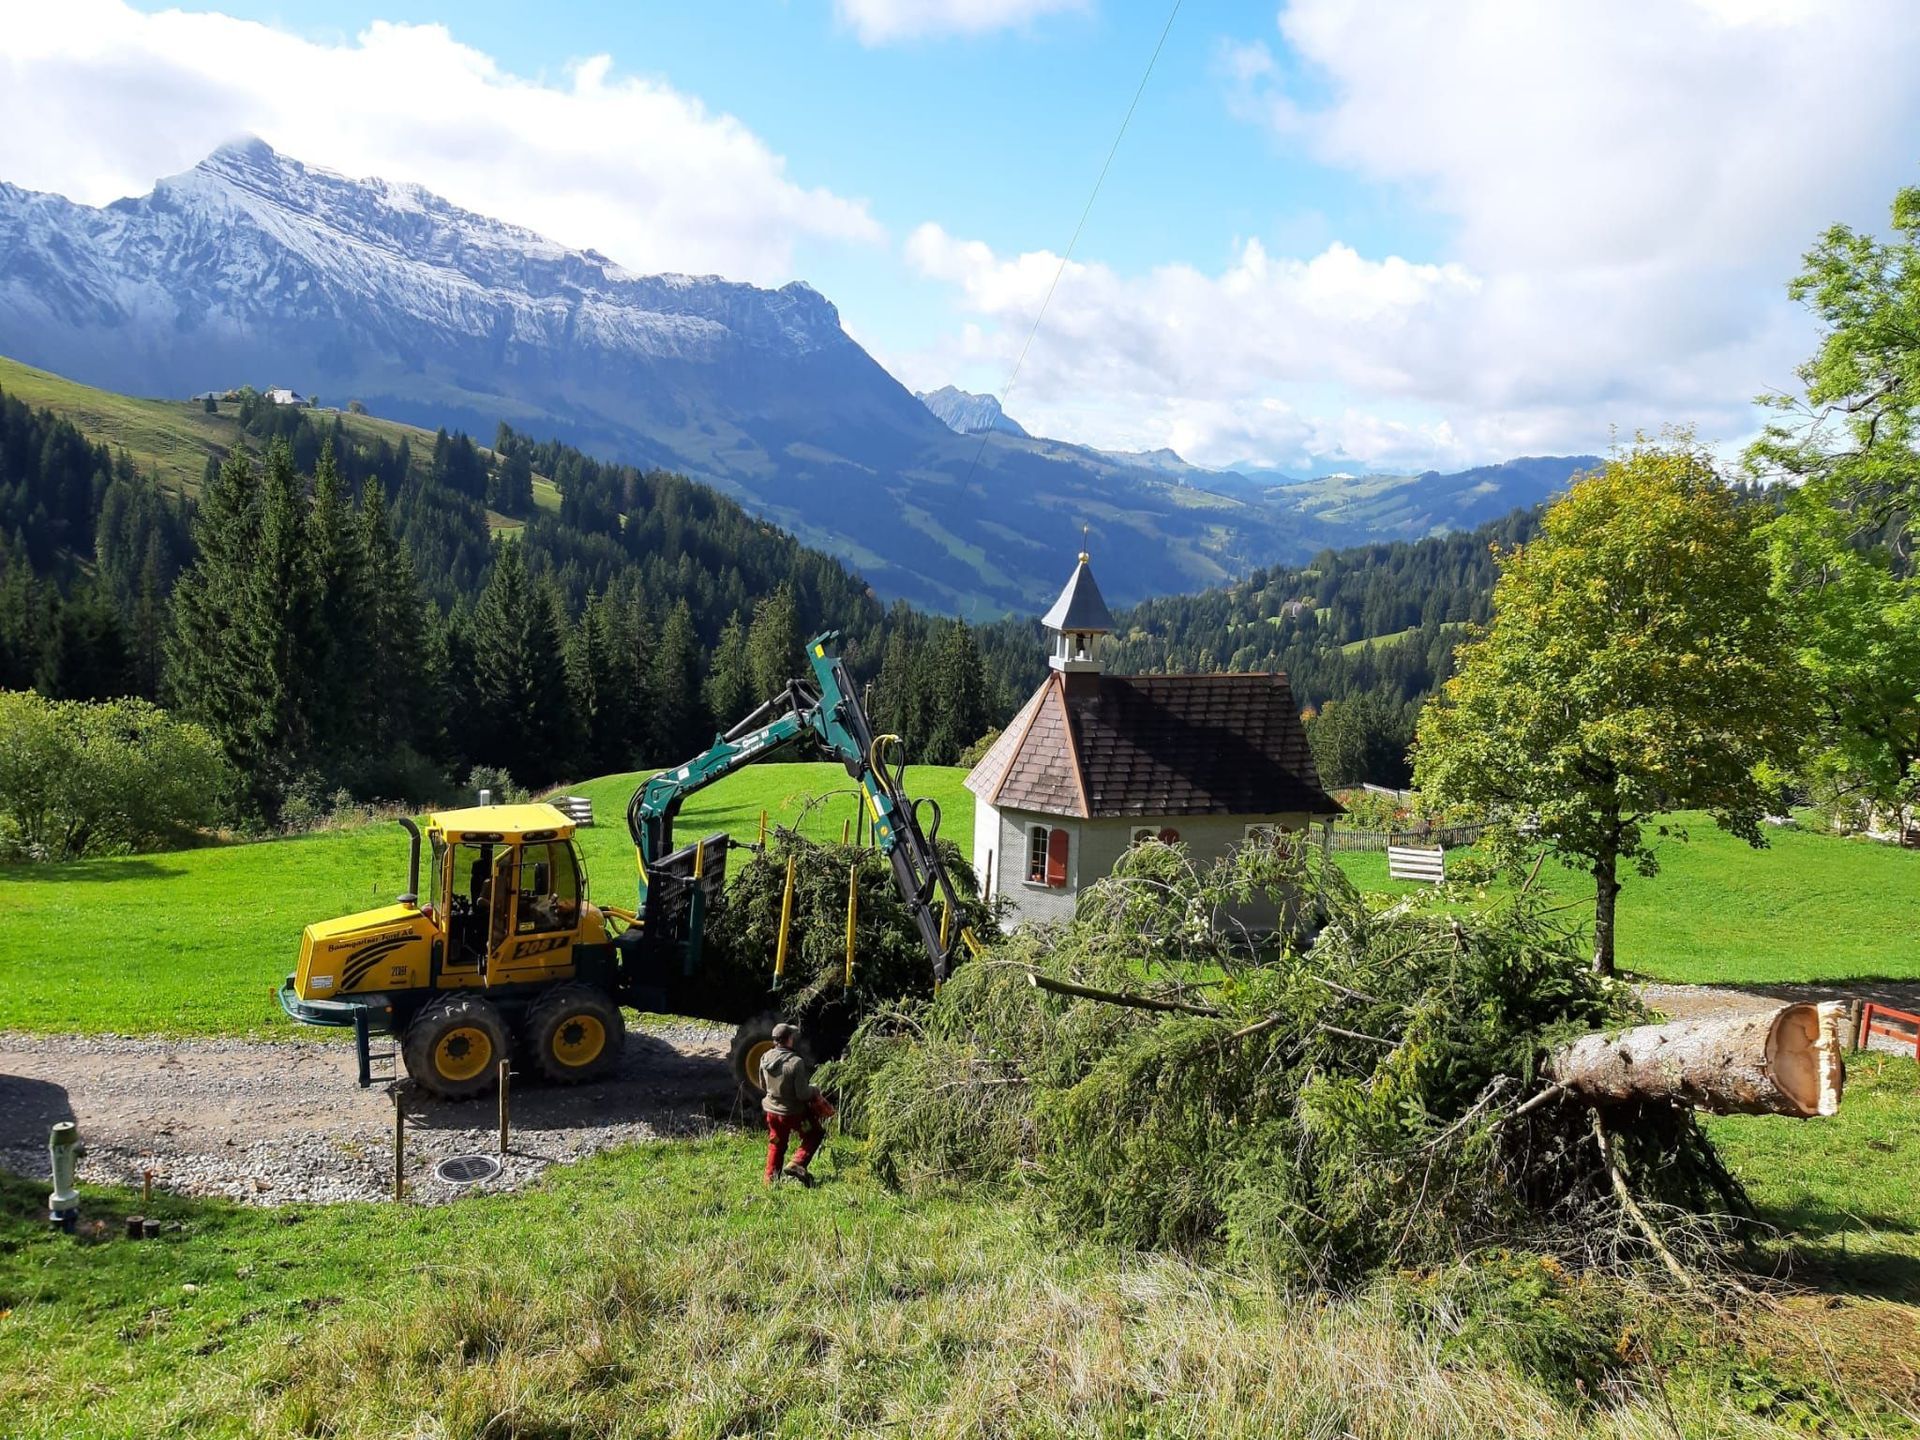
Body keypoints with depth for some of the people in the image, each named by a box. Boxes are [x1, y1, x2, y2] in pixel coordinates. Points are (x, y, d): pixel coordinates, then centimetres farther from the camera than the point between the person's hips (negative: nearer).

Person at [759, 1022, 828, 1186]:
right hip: (793, 1112, -5)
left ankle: (771, 1179, 30)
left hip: (772, 1110, 6)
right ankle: (796, 1164, 4)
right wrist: (815, 1089, -4)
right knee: (816, 1134, 18)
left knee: (776, 1145, 24)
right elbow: (802, 1094, -23)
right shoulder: (796, 1062, -29)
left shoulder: (765, 1058, -9)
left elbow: (763, 1086, 6)